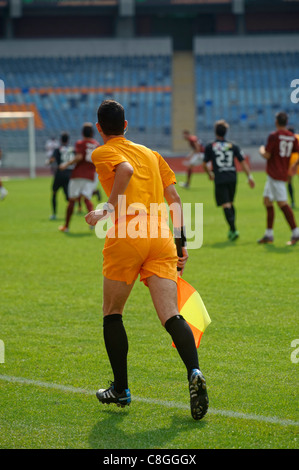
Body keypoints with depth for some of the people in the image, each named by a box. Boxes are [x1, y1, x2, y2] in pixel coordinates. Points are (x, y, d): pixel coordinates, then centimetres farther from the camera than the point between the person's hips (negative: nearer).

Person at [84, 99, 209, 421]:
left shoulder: (103, 153, 7)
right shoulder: (151, 154, 24)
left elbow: (125, 169, -17)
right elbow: (174, 198, 18)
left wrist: (108, 209, -17)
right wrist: (181, 241, 19)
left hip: (125, 238, -4)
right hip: (161, 238, 4)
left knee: (112, 314, 15)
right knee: (171, 316, -6)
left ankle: (120, 390, 18)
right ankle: (194, 373, -31)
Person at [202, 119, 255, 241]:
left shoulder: (210, 147, 2)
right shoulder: (232, 146, 8)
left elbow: (205, 164, 7)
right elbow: (243, 162, 5)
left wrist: (210, 174, 26)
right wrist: (249, 176, 8)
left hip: (220, 179, -4)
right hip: (232, 178, 4)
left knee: (226, 205, -7)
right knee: (230, 203, 18)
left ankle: (234, 230, -20)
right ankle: (231, 230, 19)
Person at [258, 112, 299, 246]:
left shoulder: (274, 136, -12)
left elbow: (267, 155, -14)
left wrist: (261, 150, 7)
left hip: (275, 174, -8)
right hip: (284, 173, 8)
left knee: (282, 204, -10)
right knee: (267, 201, 16)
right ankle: (269, 234, 18)